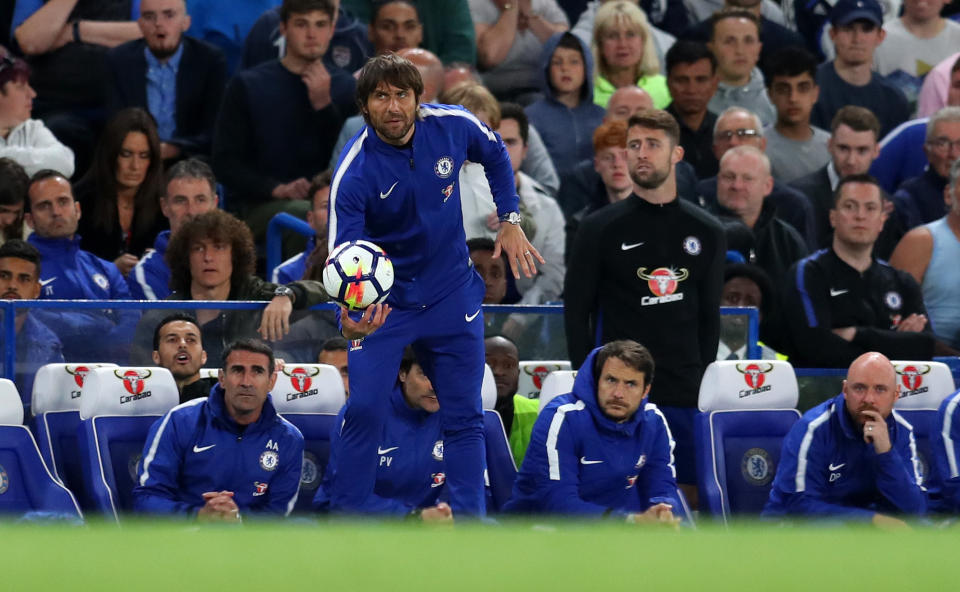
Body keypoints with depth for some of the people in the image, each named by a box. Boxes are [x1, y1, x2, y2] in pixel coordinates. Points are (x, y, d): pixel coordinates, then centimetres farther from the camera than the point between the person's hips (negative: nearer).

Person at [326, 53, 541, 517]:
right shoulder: (354, 171, -25)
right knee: (363, 411, -10)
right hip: (383, 300, -3)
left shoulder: (453, 126, -15)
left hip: (450, 294, 3)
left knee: (464, 417, 5)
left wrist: (510, 220, 4)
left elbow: (495, 155, 10)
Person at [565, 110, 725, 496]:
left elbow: (709, 316, 14)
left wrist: (704, 380, 5)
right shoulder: (601, 229, 3)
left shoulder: (705, 233, 11)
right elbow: (576, 311, 2)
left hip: (684, 394, 2)